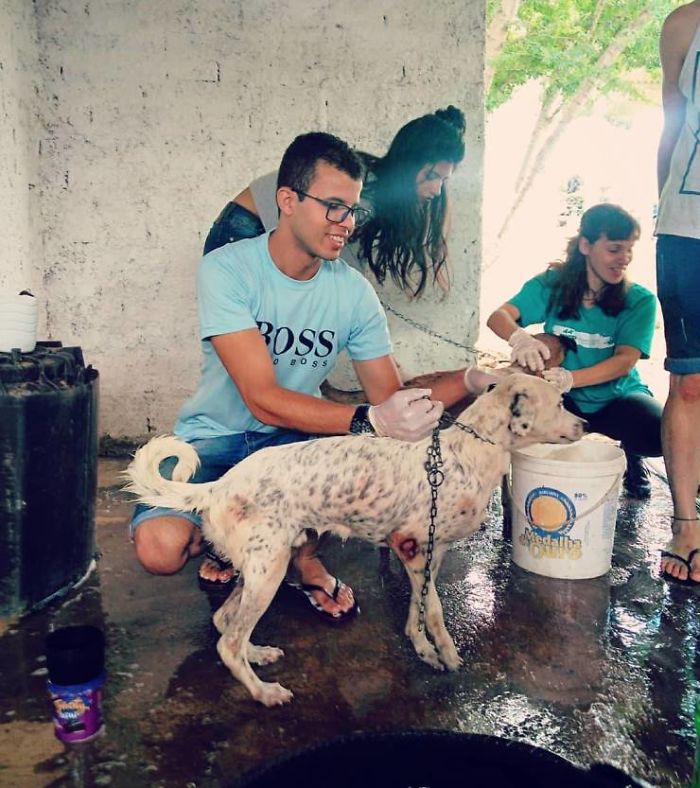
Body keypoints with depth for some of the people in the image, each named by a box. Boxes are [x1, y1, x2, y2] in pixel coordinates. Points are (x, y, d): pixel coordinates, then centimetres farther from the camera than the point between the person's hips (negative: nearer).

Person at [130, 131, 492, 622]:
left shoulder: (354, 291, -7)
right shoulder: (227, 270, -20)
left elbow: (390, 395, -5)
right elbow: (263, 399, -29)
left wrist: (472, 379, -22)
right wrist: (369, 420, -41)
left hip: (296, 438, 3)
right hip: (216, 439, -3)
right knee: (161, 547, -30)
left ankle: (305, 553, 5)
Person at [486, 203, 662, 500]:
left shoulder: (640, 300, -8)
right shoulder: (552, 285, -6)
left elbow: (625, 361, -20)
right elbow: (498, 316, -17)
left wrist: (570, 378, -39)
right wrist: (520, 338, -42)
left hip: (617, 397, 0)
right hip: (564, 401, 1)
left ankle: (629, 454, 7)